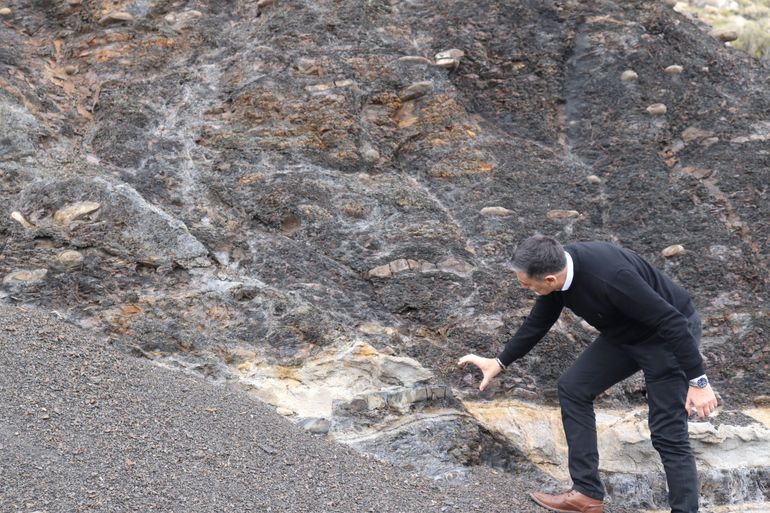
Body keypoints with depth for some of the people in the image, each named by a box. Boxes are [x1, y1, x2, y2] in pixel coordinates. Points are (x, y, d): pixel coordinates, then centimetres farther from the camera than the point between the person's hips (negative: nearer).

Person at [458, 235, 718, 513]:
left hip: (670, 334, -8)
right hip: (625, 334, 8)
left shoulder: (610, 276, -38)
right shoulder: (557, 267, -12)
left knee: (668, 434, -10)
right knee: (572, 387, 4)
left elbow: (671, 321, -32)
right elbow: (538, 322, 7)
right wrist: (499, 362, 13)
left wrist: (698, 381, -27)